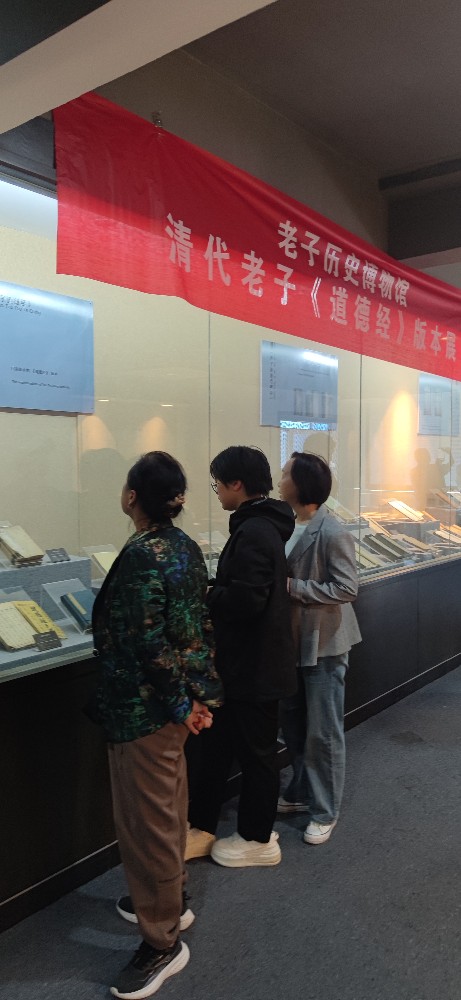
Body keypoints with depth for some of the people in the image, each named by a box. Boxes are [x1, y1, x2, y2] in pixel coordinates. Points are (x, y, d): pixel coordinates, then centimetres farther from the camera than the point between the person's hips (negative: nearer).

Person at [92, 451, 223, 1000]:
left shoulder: (140, 556, -24)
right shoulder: (185, 547, 3)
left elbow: (150, 645, -24)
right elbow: (199, 624, 7)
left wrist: (180, 705, -13)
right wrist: (194, 695, 10)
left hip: (145, 707, -9)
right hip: (181, 696, 9)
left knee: (145, 820, 7)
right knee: (168, 806, 24)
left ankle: (162, 942, 24)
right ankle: (170, 900, 44)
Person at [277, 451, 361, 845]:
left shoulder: (333, 533, -22)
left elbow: (346, 588, -24)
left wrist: (292, 587, -25)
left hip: (324, 644, -8)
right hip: (292, 640, 8)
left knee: (323, 732, 7)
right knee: (293, 724, 20)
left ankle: (325, 811, 24)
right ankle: (301, 791, 40)